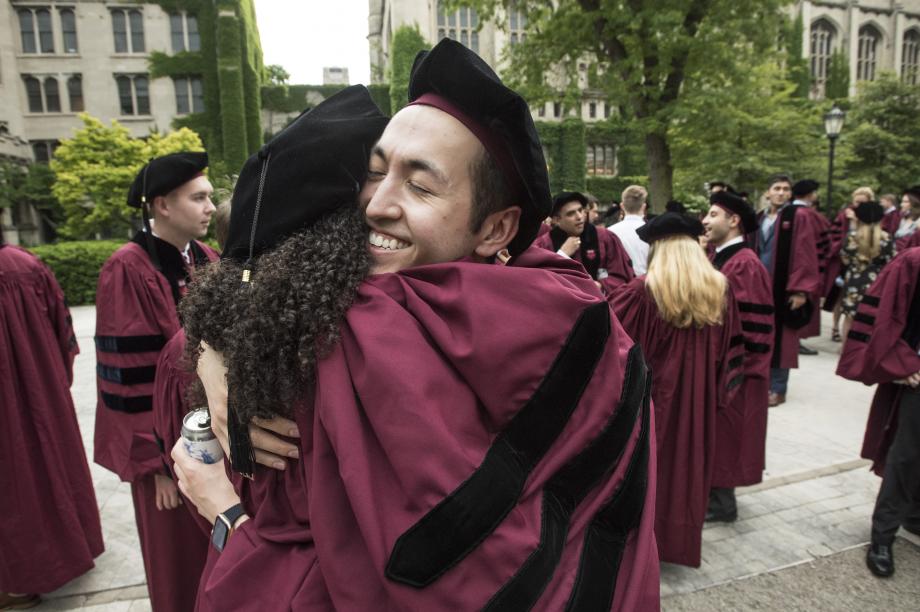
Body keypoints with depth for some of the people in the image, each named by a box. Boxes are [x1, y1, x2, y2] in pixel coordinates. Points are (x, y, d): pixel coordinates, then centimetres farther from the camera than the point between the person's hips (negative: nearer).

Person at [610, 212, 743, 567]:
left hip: (654, 394, -4)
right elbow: (731, 348, 5)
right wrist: (718, 393, 12)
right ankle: (682, 540, 30)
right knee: (688, 459, 17)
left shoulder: (644, 290, -17)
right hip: (701, 397, 4)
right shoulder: (719, 289, -1)